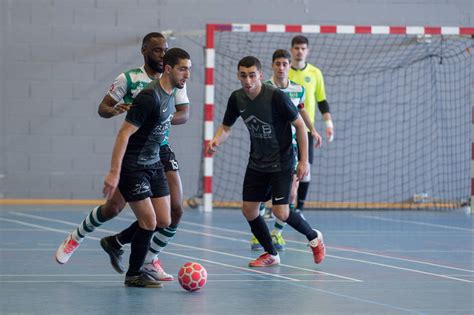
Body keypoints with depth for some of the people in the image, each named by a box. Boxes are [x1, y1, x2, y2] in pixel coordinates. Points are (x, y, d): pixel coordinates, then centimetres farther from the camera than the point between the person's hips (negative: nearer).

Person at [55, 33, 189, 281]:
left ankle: (150, 260, 9)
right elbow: (102, 109, -3)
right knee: (114, 207, -7)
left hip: (161, 149, 3)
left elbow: (184, 114, -4)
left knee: (175, 209, -8)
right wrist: (115, 110, -26)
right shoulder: (128, 79, -5)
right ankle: (75, 238, 20)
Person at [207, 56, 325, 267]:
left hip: (281, 163, -6)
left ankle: (314, 237, 16)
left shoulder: (276, 96, -22)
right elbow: (226, 127, 8)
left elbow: (299, 125, -13)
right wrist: (216, 140, -15)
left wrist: (304, 160, -14)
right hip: (257, 163, 6)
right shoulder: (237, 98, -6)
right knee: (248, 210, 2)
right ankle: (271, 254, 23)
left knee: (280, 212, -13)